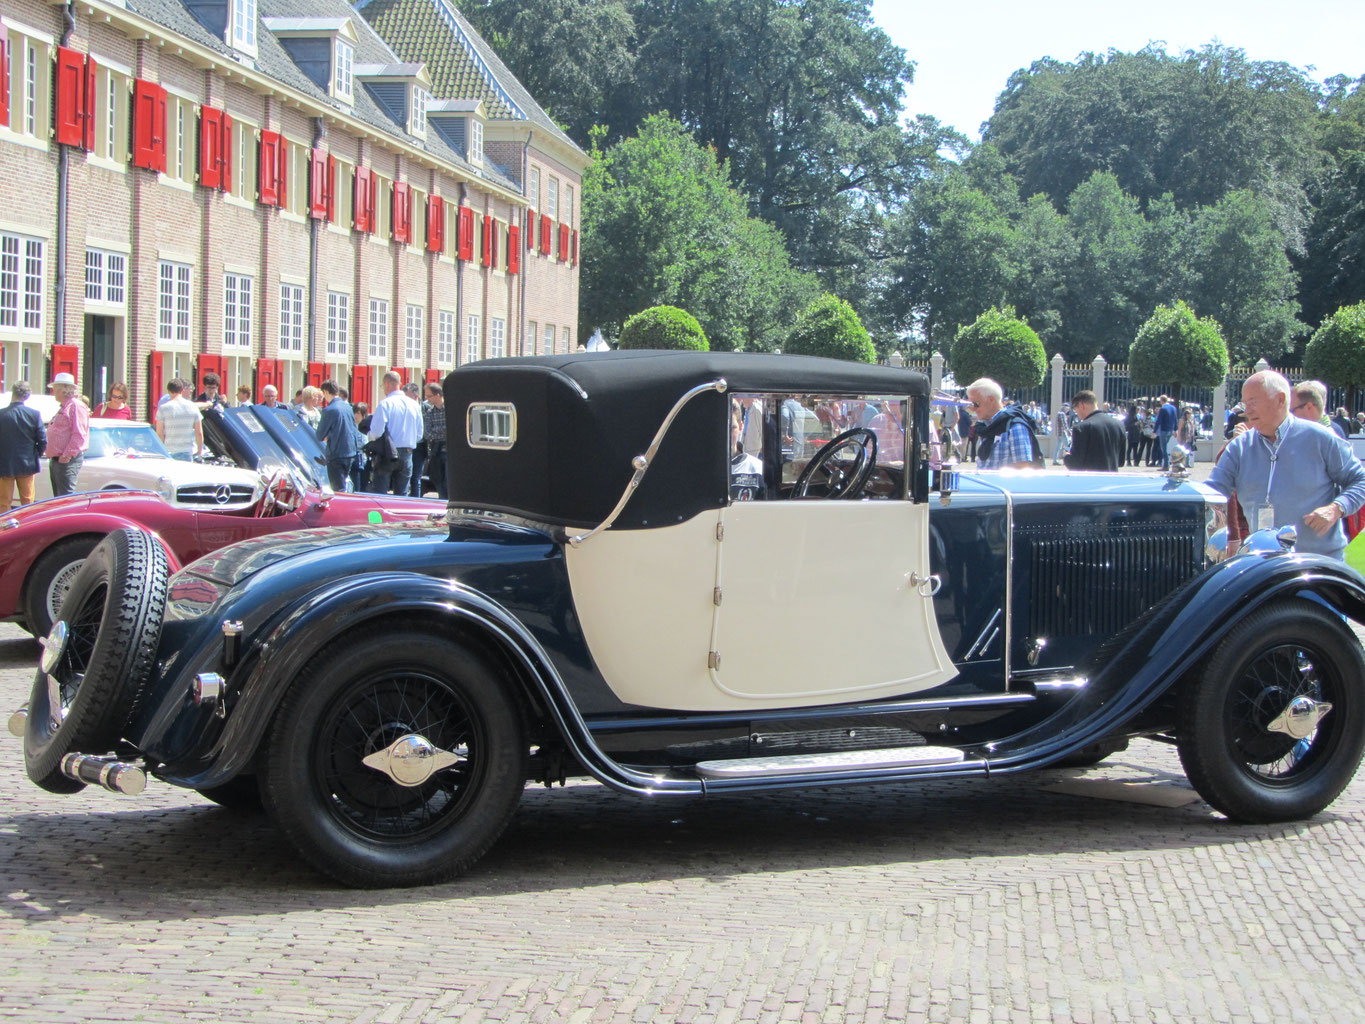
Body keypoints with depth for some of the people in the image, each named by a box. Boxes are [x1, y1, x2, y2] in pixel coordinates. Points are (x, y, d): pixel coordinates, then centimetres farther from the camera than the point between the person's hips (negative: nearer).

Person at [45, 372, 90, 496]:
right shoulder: (63, 409, 23)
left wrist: (67, 455, -22)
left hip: (68, 461, -11)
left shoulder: (76, 407, -11)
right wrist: (48, 451, 22)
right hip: (55, 460, 11)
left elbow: (79, 434, -19)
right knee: (58, 498, 12)